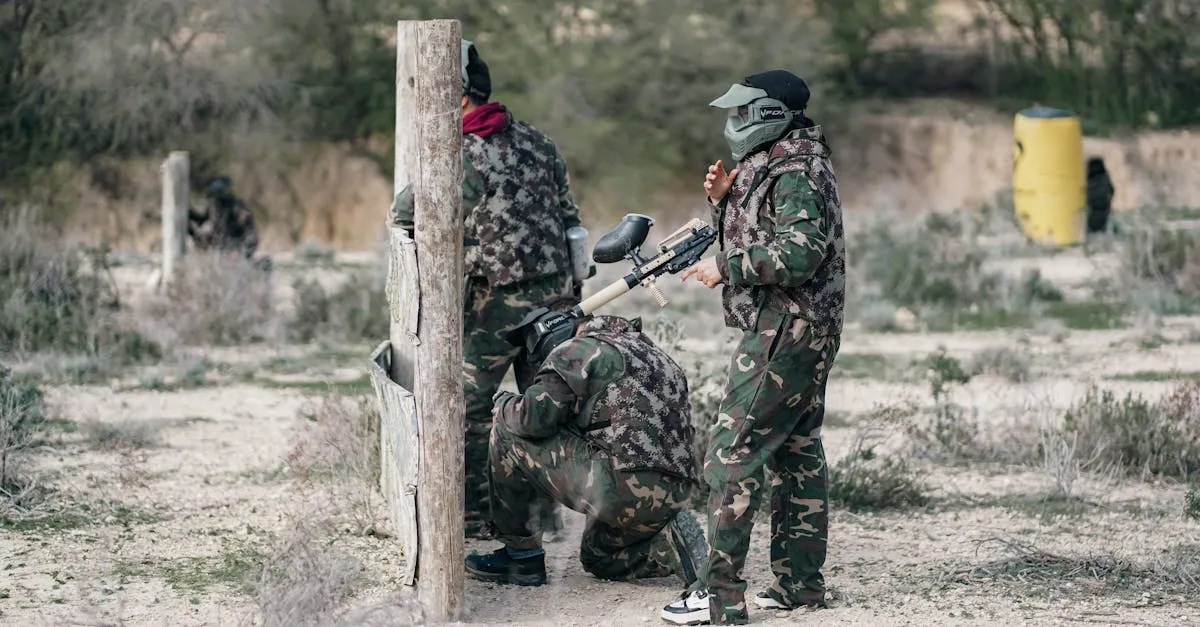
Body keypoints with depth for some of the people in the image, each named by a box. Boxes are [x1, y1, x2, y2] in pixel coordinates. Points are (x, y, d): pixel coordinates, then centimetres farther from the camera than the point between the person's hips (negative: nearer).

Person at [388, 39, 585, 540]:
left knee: (470, 406, 7)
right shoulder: (537, 142, 6)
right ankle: (544, 509, 20)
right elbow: (569, 217, 10)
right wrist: (571, 293, 17)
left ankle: (474, 514, 8)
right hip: (555, 294, 6)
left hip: (498, 304, -6)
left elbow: (405, 214, -8)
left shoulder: (462, 159, -15)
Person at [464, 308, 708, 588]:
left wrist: (504, 402, 11)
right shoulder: (654, 353, 27)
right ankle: (669, 544, 7)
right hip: (676, 495, 9)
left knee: (508, 433, 3)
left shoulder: (575, 351, 1)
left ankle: (521, 555, 9)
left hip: (623, 487, -9)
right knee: (597, 559, 33)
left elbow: (534, 418, -10)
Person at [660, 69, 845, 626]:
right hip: (805, 334, 11)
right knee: (796, 453, 14)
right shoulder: (772, 166, 16)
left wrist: (725, 266, -20)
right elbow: (753, 241, 23)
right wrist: (725, 201, 8)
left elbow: (800, 252, -26)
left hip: (785, 333, -11)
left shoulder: (797, 173, -16)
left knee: (732, 454, -11)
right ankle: (799, 581, 19)